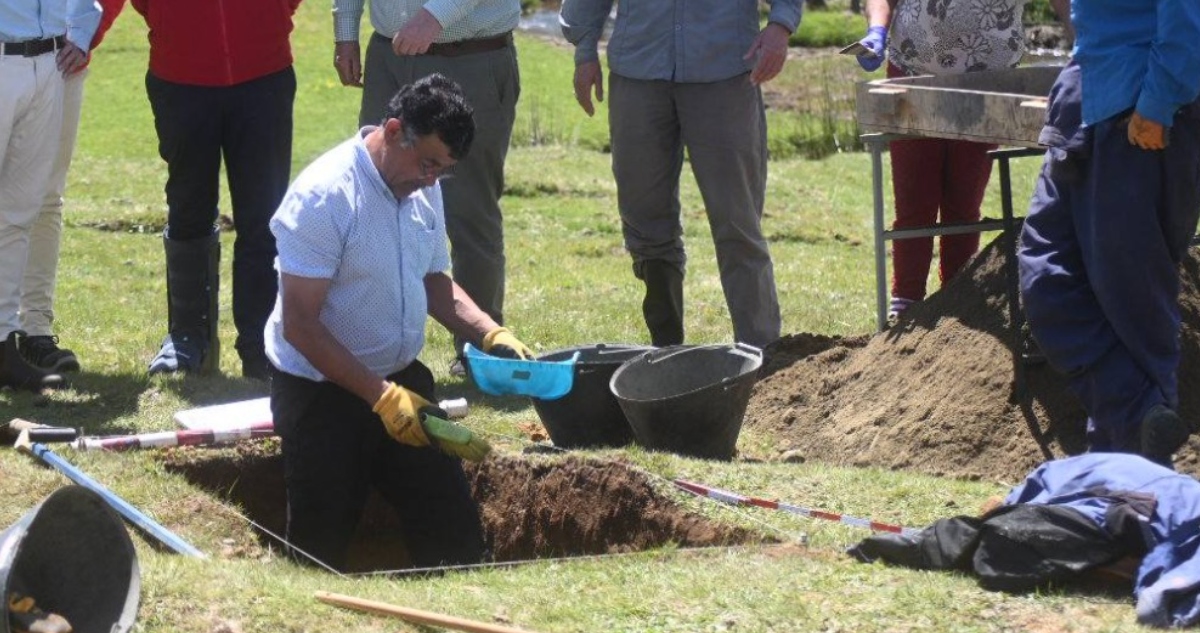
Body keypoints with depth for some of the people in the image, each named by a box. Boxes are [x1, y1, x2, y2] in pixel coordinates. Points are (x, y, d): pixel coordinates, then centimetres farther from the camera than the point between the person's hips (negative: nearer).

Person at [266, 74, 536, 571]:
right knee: (321, 550, -2)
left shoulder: (423, 189, 3)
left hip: (401, 380, 7)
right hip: (321, 393, -7)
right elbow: (300, 325, -22)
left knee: (455, 531, 2)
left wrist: (491, 334, 1)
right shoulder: (324, 197, -21)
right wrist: (382, 398, -26)